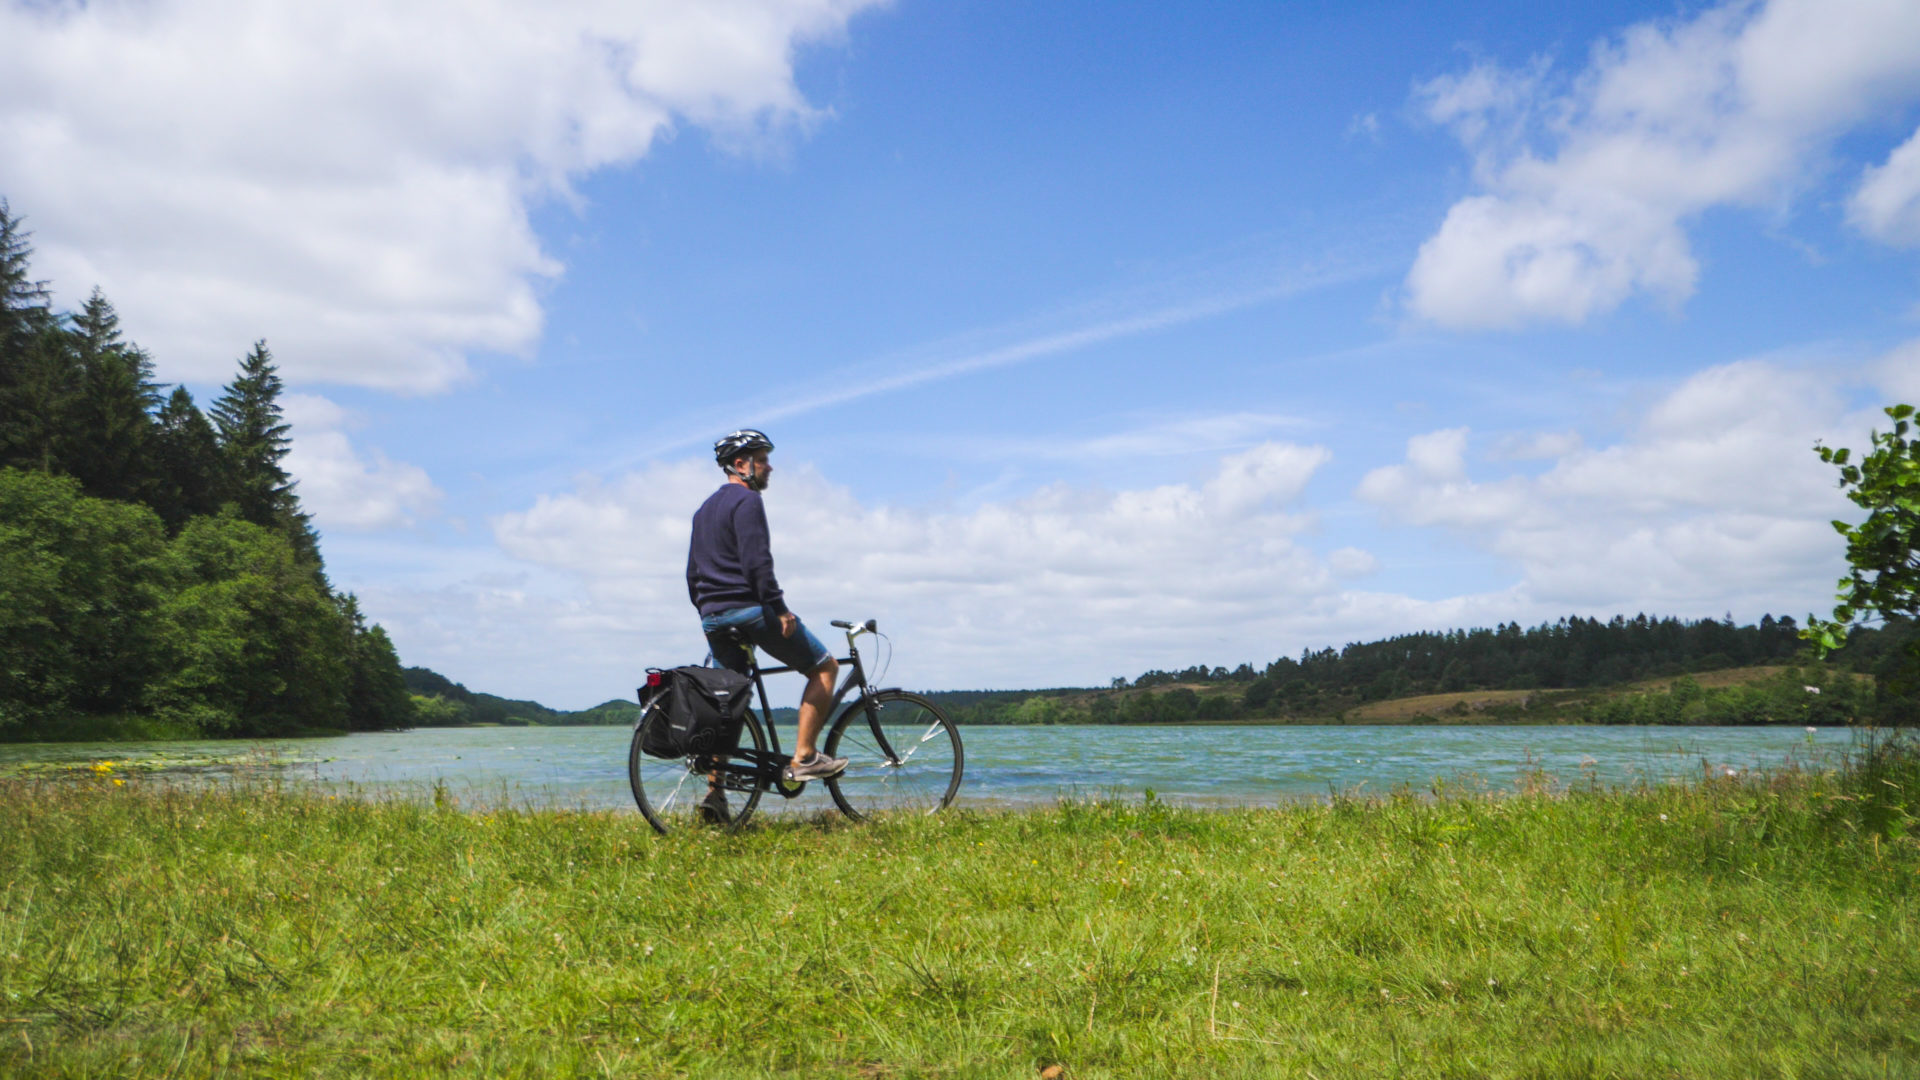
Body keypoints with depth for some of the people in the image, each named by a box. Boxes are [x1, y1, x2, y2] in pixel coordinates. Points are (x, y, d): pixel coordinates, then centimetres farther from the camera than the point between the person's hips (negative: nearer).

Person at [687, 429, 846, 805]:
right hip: (749, 609, -9)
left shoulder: (704, 509, 22)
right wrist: (780, 608, -19)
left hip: (714, 616, 9)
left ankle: (715, 789, 5)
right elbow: (757, 561, -19)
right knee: (825, 667, 2)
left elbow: (692, 573, 24)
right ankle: (803, 757, -6)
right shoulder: (747, 501, -7)